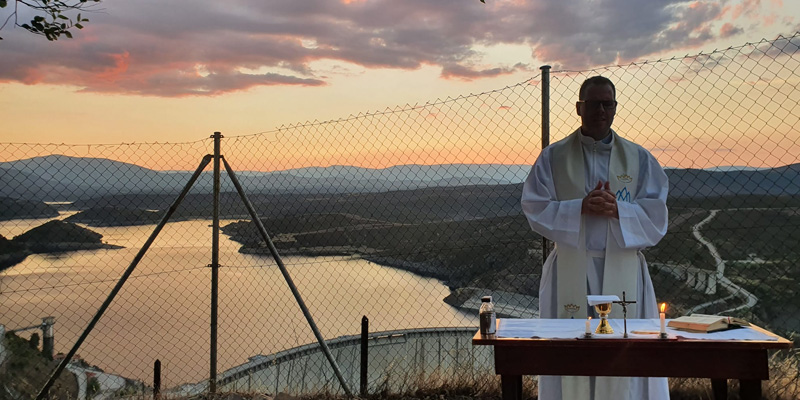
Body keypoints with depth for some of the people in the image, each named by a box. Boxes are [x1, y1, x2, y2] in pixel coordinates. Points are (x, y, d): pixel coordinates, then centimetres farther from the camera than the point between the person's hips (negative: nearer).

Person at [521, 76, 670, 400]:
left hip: (622, 272, 1)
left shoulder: (639, 159, 8)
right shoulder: (553, 157, 5)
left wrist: (617, 209, -17)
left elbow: (655, 215, 1)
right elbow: (535, 209, -3)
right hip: (570, 272, -1)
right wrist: (580, 208, -18)